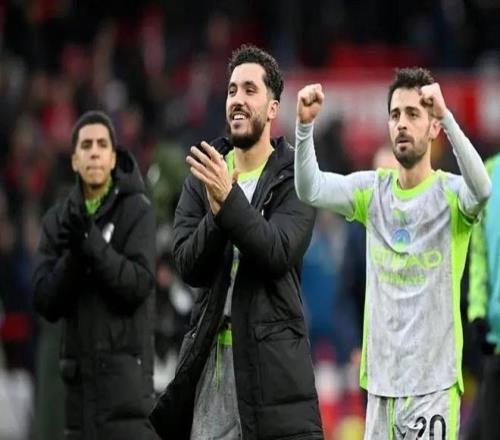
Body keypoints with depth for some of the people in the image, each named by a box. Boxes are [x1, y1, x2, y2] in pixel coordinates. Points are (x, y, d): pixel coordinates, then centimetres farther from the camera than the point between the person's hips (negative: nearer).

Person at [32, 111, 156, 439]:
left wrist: (92, 242, -22)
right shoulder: (59, 219, 9)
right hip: (78, 369, 5)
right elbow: (46, 303, 2)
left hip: (126, 366, -5)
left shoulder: (137, 210, -3)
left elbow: (139, 284, -14)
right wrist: (72, 256, -14)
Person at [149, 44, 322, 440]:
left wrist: (230, 201, -27)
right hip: (210, 353, 4)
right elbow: (189, 266, 0)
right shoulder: (204, 175, 10)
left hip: (271, 355, -4)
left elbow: (278, 252, -15)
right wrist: (216, 214, -19)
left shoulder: (294, 177, -1)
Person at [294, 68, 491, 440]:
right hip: (380, 379, 4)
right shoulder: (372, 190, 8)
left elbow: (481, 188, -28)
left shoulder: (450, 193, -5)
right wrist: (305, 124, -22)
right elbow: (310, 189, -6)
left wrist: (446, 115, -38)